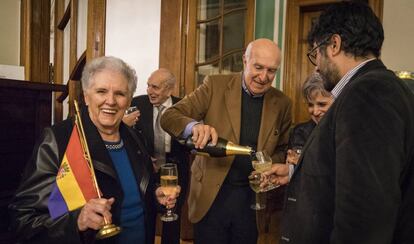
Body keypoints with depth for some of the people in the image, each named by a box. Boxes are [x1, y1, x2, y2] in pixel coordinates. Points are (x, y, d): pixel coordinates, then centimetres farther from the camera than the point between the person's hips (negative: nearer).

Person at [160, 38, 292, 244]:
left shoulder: (282, 103, 1)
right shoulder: (215, 85, -6)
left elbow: (283, 150, 11)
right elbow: (169, 116, -10)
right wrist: (195, 125, -32)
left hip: (253, 197, 2)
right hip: (211, 194, -2)